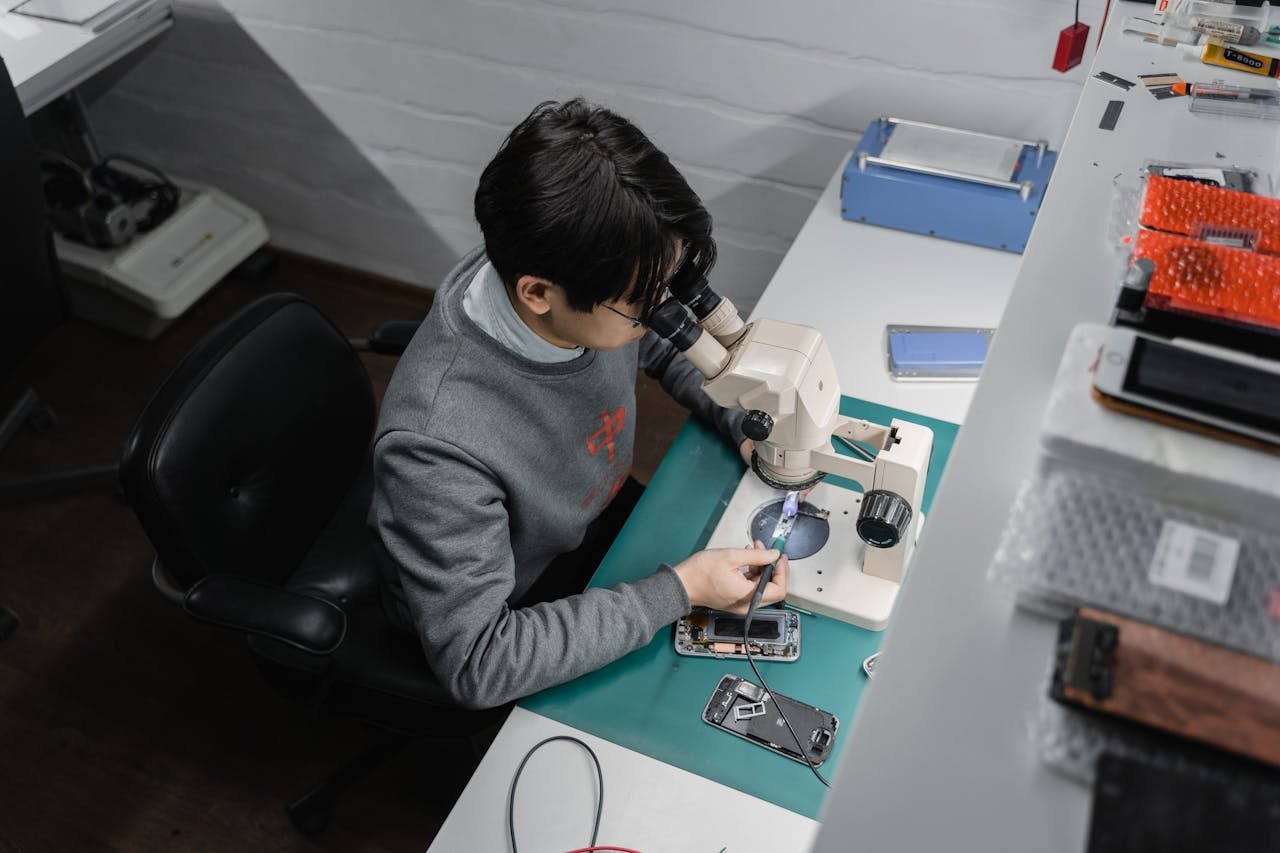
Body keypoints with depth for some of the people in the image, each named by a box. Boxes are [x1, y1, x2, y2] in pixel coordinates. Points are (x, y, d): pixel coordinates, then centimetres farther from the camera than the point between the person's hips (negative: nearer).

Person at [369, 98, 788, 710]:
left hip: (604, 517, 6)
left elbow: (662, 346, 4)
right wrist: (679, 591, -34)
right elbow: (477, 664, -35)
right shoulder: (437, 441, -42)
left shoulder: (604, 288, -22)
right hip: (515, 615, -6)